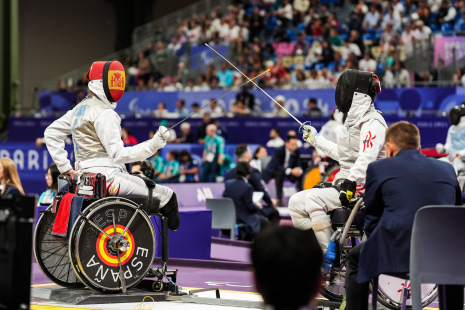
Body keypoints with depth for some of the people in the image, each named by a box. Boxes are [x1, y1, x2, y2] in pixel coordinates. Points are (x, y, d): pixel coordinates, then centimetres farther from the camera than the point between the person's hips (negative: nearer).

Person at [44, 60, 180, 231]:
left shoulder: (80, 109, 15)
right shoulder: (104, 114, -15)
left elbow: (51, 133, 21)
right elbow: (118, 154, -19)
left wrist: (64, 166, 16)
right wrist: (153, 145, -23)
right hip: (106, 177, -10)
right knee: (166, 196, -9)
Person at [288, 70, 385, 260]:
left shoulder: (372, 123, -15)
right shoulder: (354, 120, 15)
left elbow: (366, 159, -30)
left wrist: (350, 183, -41)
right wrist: (315, 139, 32)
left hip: (361, 188, -10)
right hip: (345, 183, 10)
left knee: (314, 199, -27)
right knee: (296, 203, 1)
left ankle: (330, 255, -19)